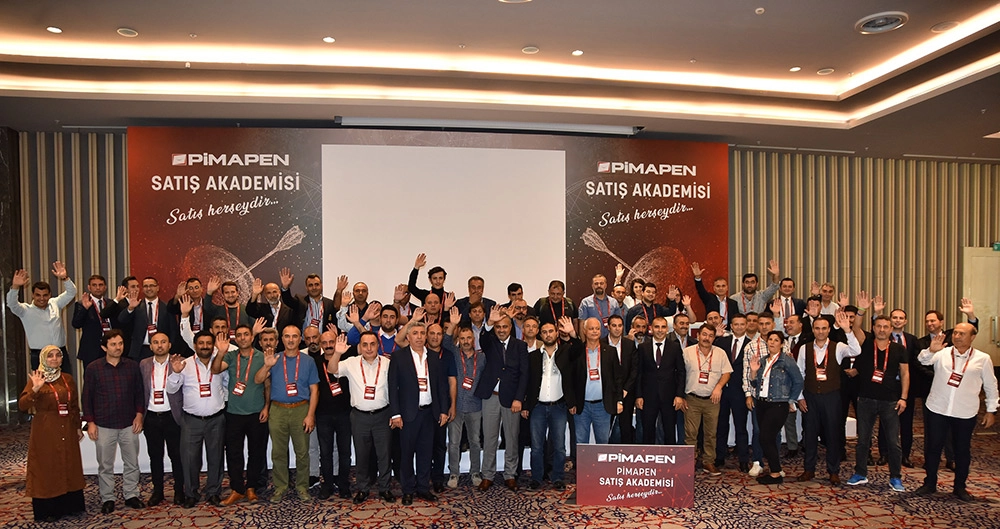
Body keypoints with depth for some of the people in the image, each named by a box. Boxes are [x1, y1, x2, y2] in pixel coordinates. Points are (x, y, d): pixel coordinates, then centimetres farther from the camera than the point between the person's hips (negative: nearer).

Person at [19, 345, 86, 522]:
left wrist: (78, 427, 13)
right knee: (46, 469, 1)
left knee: (68, 466, 10)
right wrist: (35, 390, -31)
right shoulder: (36, 379, -5)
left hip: (67, 430, 5)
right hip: (45, 432, -4)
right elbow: (22, 405, -16)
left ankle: (68, 505, 22)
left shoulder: (67, 379, 9)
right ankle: (47, 510, 12)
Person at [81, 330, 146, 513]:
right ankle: (107, 499, 23)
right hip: (104, 426, -2)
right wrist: (90, 422, -5)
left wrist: (139, 414, -1)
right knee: (105, 466, 9)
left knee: (132, 463, 10)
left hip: (129, 424, 2)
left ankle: (131, 495, 24)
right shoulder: (93, 368, -4)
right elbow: (87, 397, -1)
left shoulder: (132, 366, 1)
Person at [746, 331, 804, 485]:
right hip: (761, 404, 6)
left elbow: (798, 381, -3)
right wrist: (754, 371, -3)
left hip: (778, 405, -6)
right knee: (768, 439, 9)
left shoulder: (787, 361, -7)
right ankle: (774, 470, 21)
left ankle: (776, 474, 4)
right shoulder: (762, 361, 11)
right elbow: (755, 384, 13)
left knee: (766, 439, -9)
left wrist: (790, 400, 1)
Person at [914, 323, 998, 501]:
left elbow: (991, 386, 9)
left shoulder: (983, 359, 2)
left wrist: (991, 410, 9)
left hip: (965, 413, 0)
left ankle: (960, 487, 26)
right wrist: (931, 351, -36)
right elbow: (923, 360, -16)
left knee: (963, 451, 11)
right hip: (937, 410, 0)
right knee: (932, 448, 7)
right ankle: (930, 483, 20)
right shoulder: (941, 353, 1)